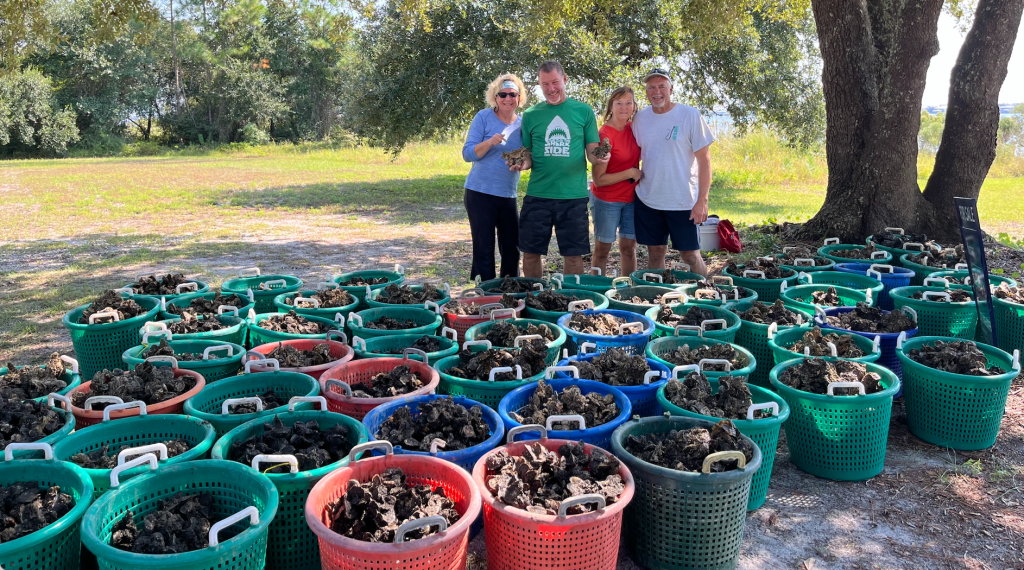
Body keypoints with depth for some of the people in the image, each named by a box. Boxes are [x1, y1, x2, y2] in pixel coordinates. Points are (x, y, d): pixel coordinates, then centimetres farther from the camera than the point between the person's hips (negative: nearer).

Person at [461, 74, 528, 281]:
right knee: (484, 250, 0)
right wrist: (489, 142, -25)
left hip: (508, 195, 4)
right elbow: (468, 154, -9)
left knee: (512, 248, 9)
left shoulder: (522, 123, 7)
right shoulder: (484, 117, -5)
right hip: (480, 193, -4)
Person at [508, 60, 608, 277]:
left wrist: (597, 157, -17)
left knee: (573, 253, 4)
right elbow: (527, 154, 11)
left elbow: (592, 151, 6)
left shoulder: (584, 111, 4)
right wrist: (523, 163, -12)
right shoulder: (531, 115, 7)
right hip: (537, 194, 1)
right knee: (531, 251, 6)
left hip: (574, 196, -1)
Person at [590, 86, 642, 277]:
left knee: (629, 247, 10)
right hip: (606, 200, -6)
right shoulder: (604, 135, -18)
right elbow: (598, 179, -19)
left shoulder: (633, 128, 1)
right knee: (602, 249, 3)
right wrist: (631, 173, -19)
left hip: (631, 198, 6)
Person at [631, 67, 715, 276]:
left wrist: (702, 200, -13)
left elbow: (704, 160, -8)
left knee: (690, 254, 2)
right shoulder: (641, 118, 4)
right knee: (655, 253, 11)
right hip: (647, 200, 4)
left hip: (683, 202, -3)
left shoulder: (690, 115, -8)